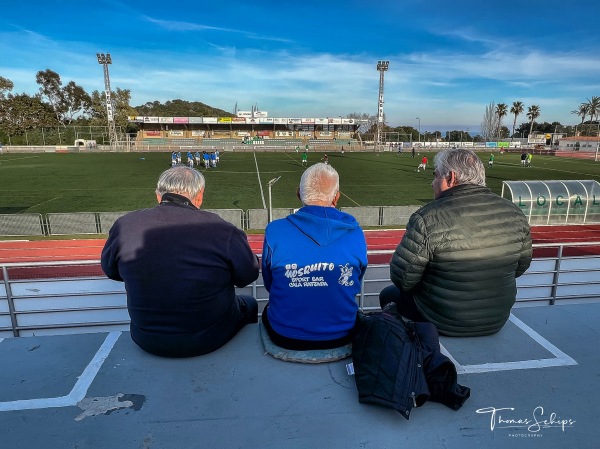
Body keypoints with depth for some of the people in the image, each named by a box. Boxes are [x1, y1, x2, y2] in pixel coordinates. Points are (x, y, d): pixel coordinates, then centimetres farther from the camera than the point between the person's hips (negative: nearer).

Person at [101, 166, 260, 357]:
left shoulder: (124, 225, -13)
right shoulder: (222, 230, -23)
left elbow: (110, 270, 6)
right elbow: (249, 276, -8)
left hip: (147, 342, 4)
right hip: (210, 339, -3)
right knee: (249, 303, 27)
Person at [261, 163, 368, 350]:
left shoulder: (275, 231, -16)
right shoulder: (355, 233, -12)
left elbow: (269, 284, -1)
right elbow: (354, 285, 3)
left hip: (285, 338, -1)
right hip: (341, 337, 2)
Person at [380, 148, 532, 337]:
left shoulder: (427, 218, -26)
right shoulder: (514, 213, -8)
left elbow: (402, 278, -20)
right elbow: (521, 266, 5)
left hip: (443, 324, -5)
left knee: (388, 294, 21)